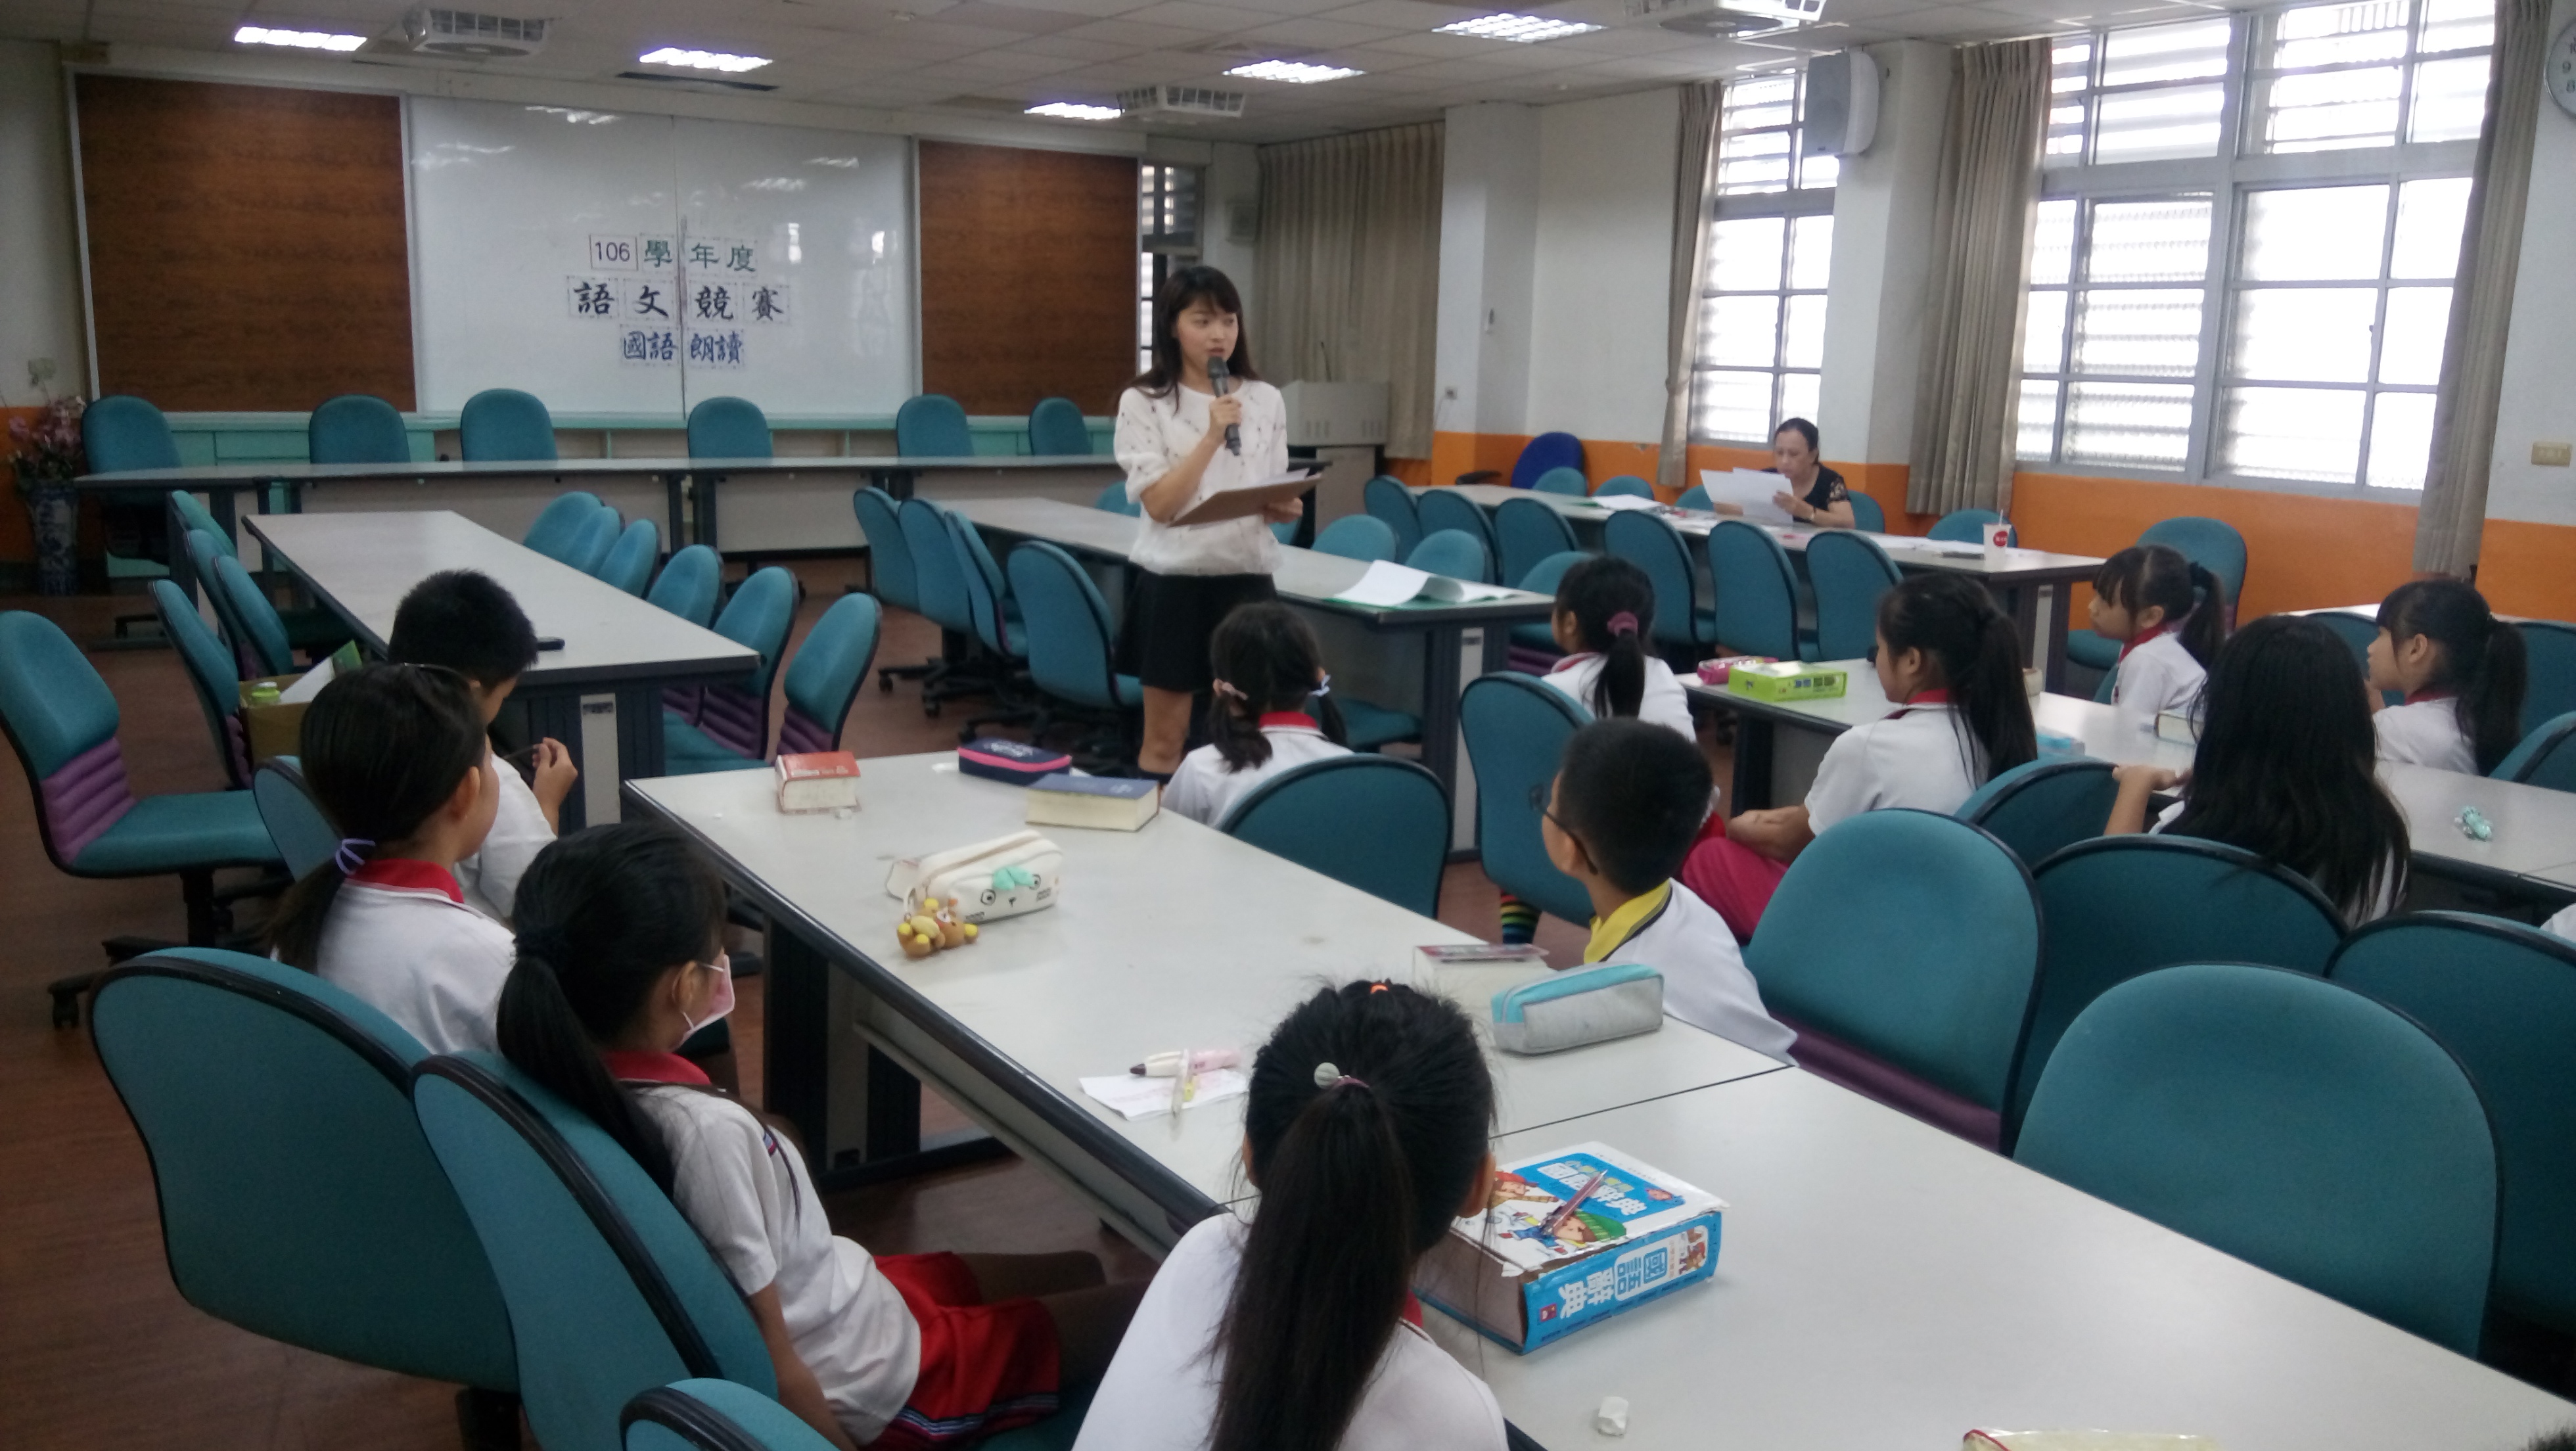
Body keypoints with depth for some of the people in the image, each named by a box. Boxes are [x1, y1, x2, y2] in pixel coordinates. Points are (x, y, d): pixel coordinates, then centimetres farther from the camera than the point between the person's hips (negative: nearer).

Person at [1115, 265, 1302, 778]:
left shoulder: (1266, 400, 8)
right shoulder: (1143, 403, -4)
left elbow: (1274, 499, 13)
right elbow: (1160, 504, -13)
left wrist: (1282, 509, -11)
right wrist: (1212, 437, -19)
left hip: (1246, 579, 4)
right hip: (1174, 583, -3)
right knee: (1165, 741, 4)